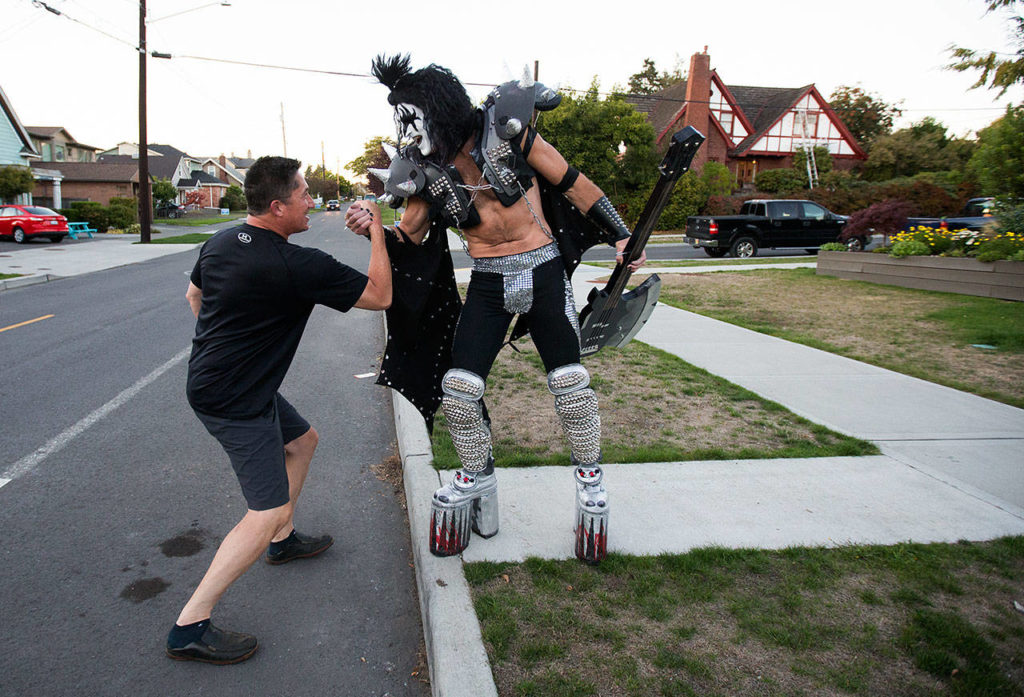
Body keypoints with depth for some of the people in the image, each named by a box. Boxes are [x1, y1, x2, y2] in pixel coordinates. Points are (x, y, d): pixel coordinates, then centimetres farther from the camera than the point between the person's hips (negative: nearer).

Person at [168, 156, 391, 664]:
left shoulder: (221, 241, 3)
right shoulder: (298, 266, -24)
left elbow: (194, 294, 22)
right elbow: (380, 295, -16)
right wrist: (376, 229, -8)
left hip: (212, 379, 10)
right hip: (234, 403, -10)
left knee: (302, 439, 26)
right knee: (268, 511, -9)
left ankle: (282, 541, 40)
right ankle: (189, 627, -5)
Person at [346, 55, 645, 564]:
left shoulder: (505, 131, -10)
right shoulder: (423, 168, -1)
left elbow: (570, 183, -3)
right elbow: (406, 240, 7)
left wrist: (620, 236, -3)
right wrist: (372, 228, -14)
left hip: (542, 271, -3)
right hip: (487, 283, 3)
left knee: (570, 385, -3)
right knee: (458, 388, -4)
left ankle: (591, 483, 21)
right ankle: (476, 479, 21)